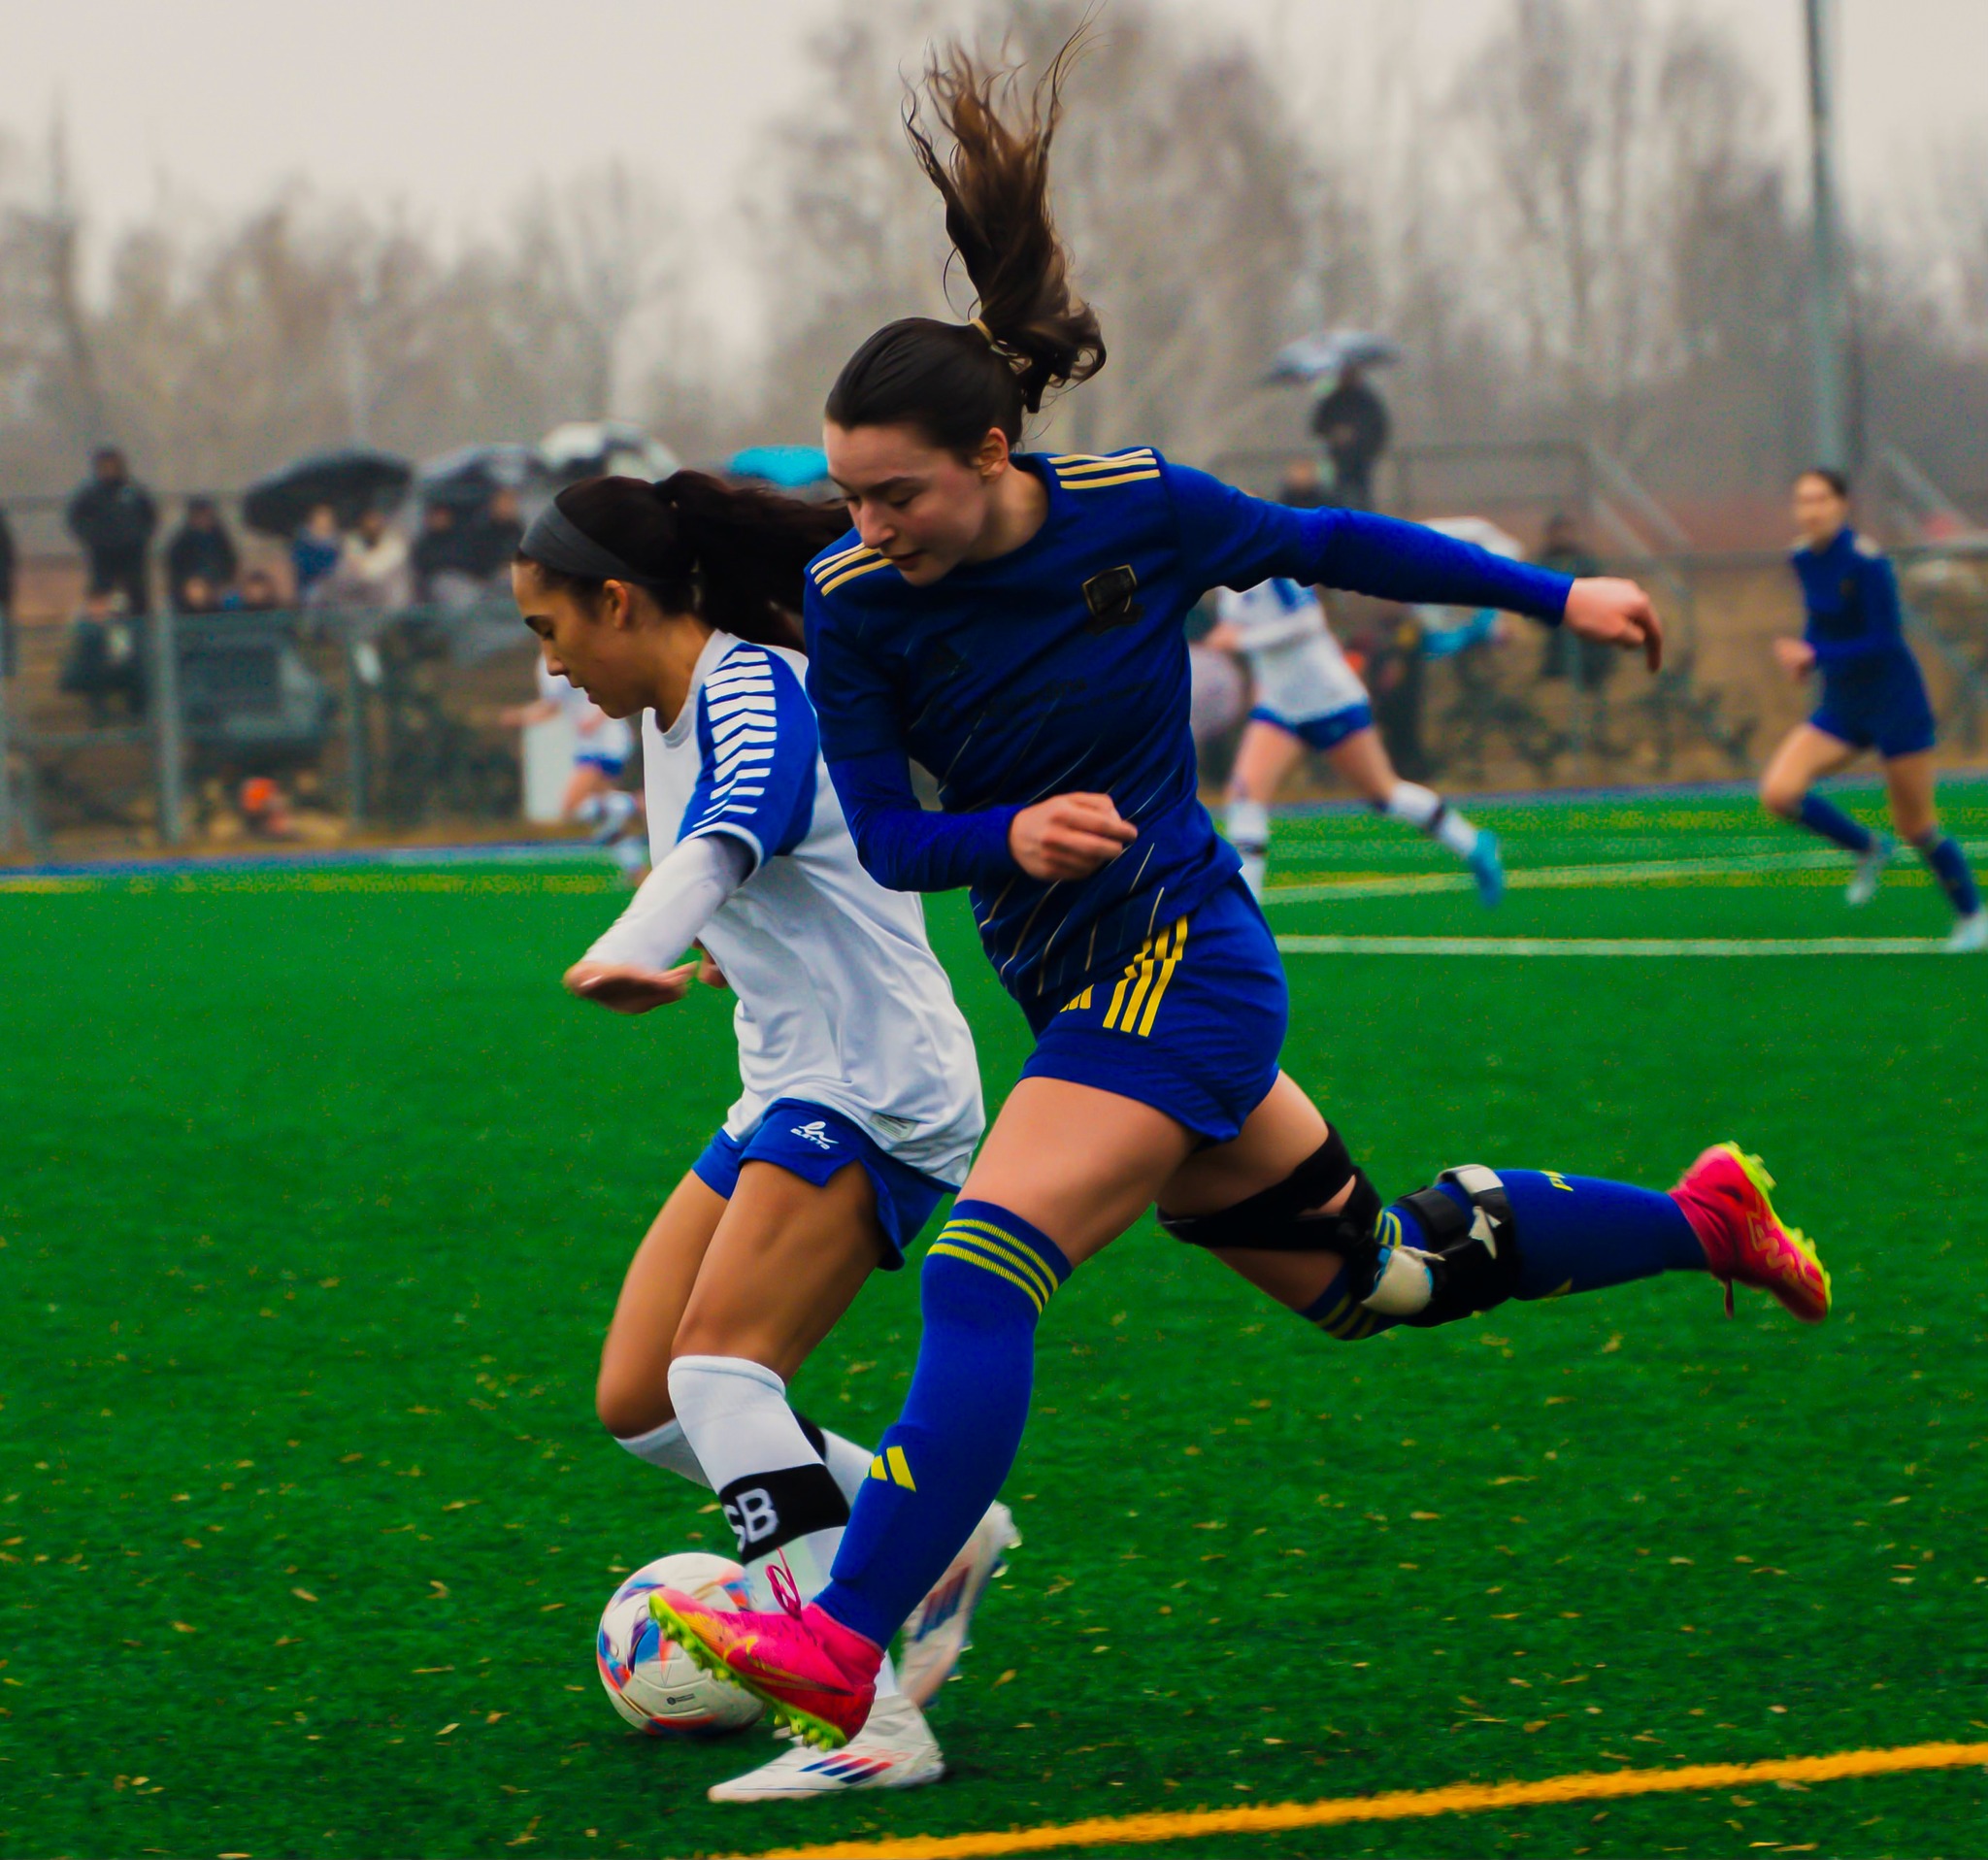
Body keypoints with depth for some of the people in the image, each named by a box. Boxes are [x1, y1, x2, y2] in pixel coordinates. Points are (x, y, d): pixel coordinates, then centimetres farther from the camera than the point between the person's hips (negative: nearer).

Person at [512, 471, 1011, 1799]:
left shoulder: (756, 694, -15)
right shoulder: (674, 716, 14)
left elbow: (735, 829, -38)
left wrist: (640, 947, -57)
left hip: (875, 1091, -10)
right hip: (787, 1097, 10)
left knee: (718, 1365, -26)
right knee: (640, 1406, 4)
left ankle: (869, 1721, -33)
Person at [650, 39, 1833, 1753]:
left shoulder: (1140, 513, -14)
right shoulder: (853, 606, -5)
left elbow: (1330, 545, 4)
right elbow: (882, 835, -5)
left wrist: (1558, 597, 13)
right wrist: (1010, 837, -27)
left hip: (1173, 957, -6)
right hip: (1076, 984, 6)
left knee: (981, 1275, -23)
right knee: (1364, 1277, 18)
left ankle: (842, 1649, -31)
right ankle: (1698, 1219, 38)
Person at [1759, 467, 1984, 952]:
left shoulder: (1865, 561, -20)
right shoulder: (1804, 560, 1)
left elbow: (1886, 641, -23)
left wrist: (1815, 654, -30)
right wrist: (1804, 654, -2)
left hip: (1894, 701, -6)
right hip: (1840, 708, 6)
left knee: (1916, 826, 2)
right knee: (1778, 793, -13)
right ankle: (1869, 848, 11)